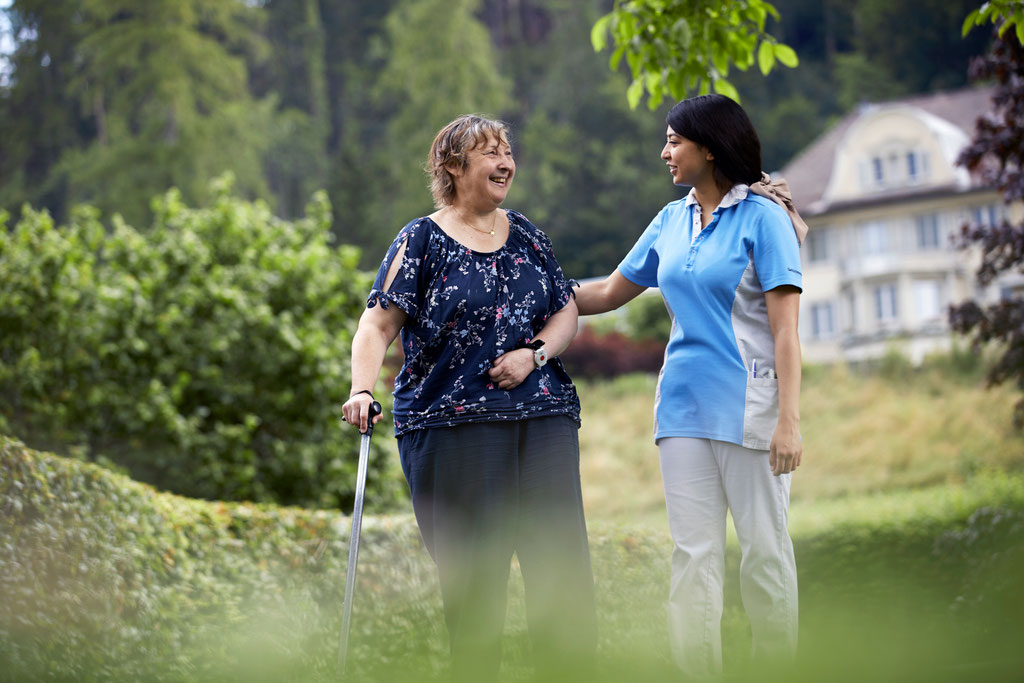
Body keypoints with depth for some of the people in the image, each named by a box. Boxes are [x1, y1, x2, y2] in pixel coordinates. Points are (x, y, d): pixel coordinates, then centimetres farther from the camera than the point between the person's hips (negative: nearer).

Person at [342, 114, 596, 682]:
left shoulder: (526, 236, 15)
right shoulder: (422, 241, 1)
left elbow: (567, 312, 17)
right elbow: (379, 324, -5)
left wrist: (535, 352, -3)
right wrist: (362, 389, -22)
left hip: (543, 413, 4)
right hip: (454, 422, -4)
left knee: (562, 554, -1)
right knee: (475, 569, -3)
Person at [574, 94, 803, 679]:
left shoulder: (762, 218, -6)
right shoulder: (672, 220, 13)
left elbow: (785, 330, -10)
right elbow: (610, 292, 23)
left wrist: (789, 421, -17)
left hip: (748, 405, -6)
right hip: (685, 405, 6)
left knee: (766, 547, 0)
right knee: (694, 553, 4)